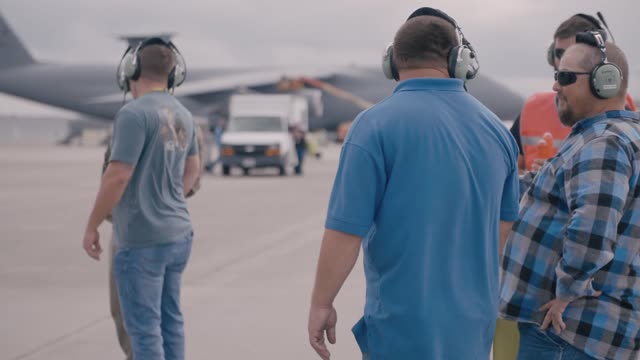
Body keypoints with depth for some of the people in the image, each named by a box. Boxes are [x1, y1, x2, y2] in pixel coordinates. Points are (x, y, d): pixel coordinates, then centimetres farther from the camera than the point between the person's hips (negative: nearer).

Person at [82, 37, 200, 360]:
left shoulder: (134, 114, -16)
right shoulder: (182, 115, 9)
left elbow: (117, 177, -19)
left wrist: (91, 227, -8)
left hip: (142, 240, -8)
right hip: (177, 234, 8)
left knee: (144, 326, -3)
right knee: (169, 319, 15)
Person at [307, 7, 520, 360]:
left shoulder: (376, 125, -12)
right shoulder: (496, 130, 5)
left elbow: (346, 229, -15)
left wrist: (321, 304, -3)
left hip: (402, 326, -5)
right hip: (472, 327, 5)